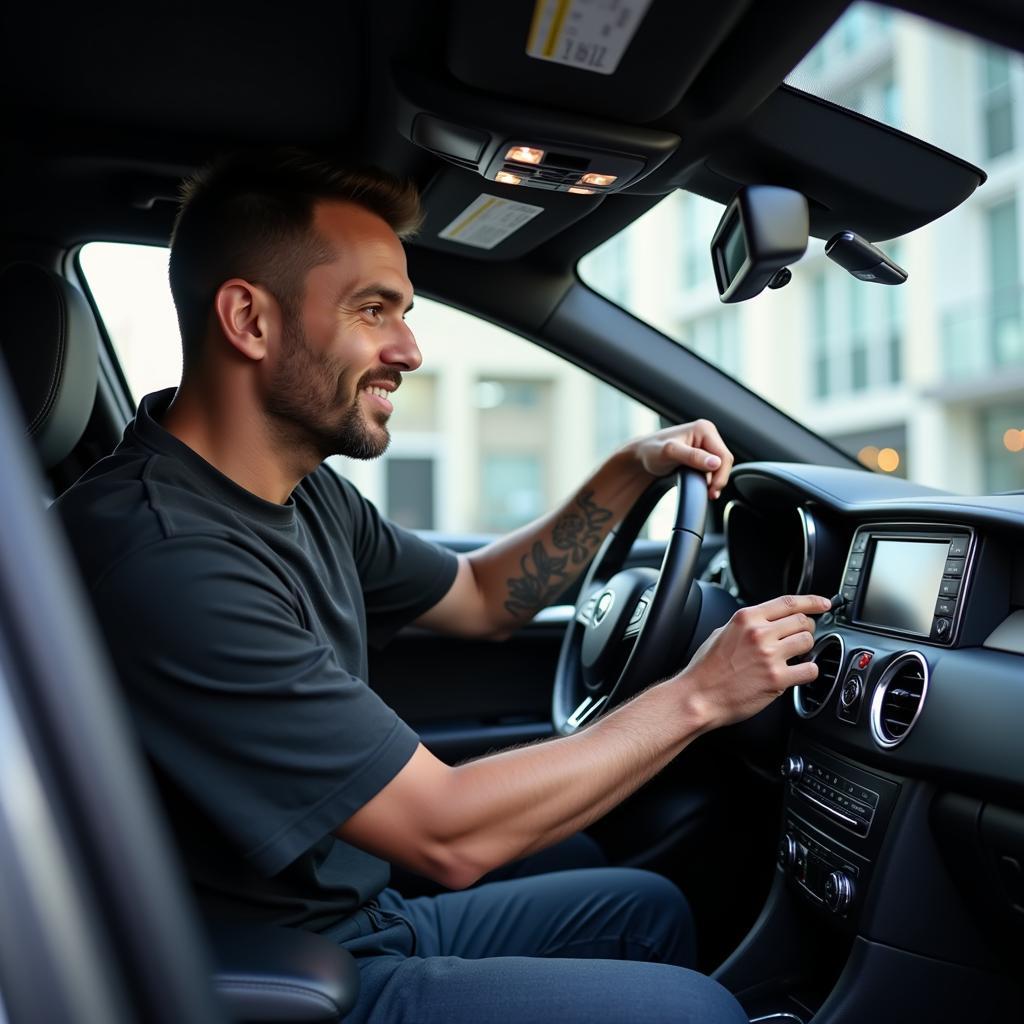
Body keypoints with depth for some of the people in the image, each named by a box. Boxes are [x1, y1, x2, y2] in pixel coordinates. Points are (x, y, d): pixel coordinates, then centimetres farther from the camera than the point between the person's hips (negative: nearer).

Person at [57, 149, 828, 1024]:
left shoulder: (302, 490, -1)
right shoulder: (166, 557, -30)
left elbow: (481, 599, 12)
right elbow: (448, 836, -28)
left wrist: (630, 472, 0)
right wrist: (698, 697, -20)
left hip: (367, 918, 9)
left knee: (651, 907, 18)